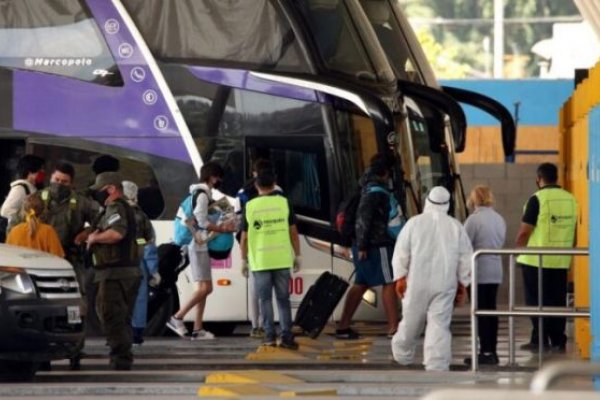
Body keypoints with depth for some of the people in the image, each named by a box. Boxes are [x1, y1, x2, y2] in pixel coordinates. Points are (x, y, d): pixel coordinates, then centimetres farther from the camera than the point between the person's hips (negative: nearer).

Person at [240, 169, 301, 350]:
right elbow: (293, 232, 3)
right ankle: (286, 336, -1)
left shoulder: (250, 206, 0)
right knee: (283, 298, 6)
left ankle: (270, 335, 4)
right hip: (282, 259, 1)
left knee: (265, 299, 8)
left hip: (260, 260, -1)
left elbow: (245, 236, 3)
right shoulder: (284, 203, 1)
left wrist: (244, 260, 12)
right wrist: (297, 255, 11)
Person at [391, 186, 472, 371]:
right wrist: (462, 283, 14)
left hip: (417, 282, 0)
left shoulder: (414, 223, -2)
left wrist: (400, 277, 8)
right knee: (439, 325, -2)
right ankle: (437, 367, -9)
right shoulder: (456, 227, 2)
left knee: (411, 321, 14)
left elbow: (401, 253, -1)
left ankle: (402, 354, 31)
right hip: (445, 285, 0)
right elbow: (466, 258, 5)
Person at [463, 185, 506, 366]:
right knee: (491, 309, 11)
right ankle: (492, 351, 13)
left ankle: (486, 352, -5)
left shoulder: (474, 219, -13)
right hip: (496, 271, 7)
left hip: (479, 271, -7)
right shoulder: (499, 219, 8)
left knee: (481, 311, -3)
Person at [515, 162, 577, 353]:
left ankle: (540, 340, 0)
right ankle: (558, 341, 10)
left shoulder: (537, 199, -13)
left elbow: (524, 232, -13)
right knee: (557, 301, 10)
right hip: (561, 261, 5)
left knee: (536, 301, 2)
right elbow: (573, 230, 13)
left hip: (536, 260, -5)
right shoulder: (570, 199, 5)